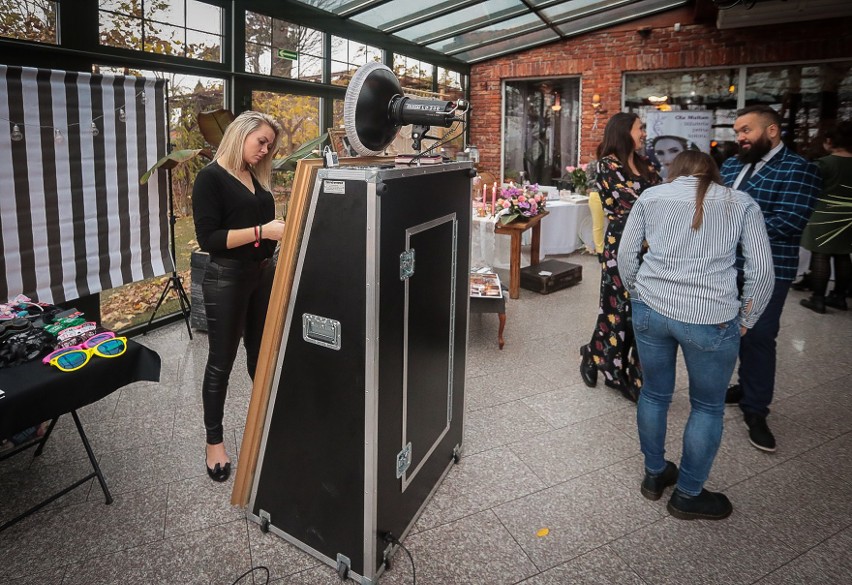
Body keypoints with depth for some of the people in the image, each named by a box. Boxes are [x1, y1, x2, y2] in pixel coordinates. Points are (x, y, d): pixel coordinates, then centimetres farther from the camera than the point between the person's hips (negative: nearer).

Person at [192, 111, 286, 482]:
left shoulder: (257, 178, 10)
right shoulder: (211, 177, -11)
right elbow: (208, 238, -19)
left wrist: (282, 230, -1)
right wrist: (261, 231, -25)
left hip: (262, 274, 7)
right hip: (226, 278, -6)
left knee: (261, 353, 18)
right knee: (221, 362, 5)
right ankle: (214, 441, 21)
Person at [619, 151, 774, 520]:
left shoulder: (651, 196, 9)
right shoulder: (741, 203, 6)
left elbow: (625, 254, 7)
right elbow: (762, 271, 1)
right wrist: (746, 320, 11)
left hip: (651, 310, 3)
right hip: (711, 320, -2)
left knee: (654, 394, 20)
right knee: (708, 407, 16)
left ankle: (654, 474, 39)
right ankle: (688, 495, 29)